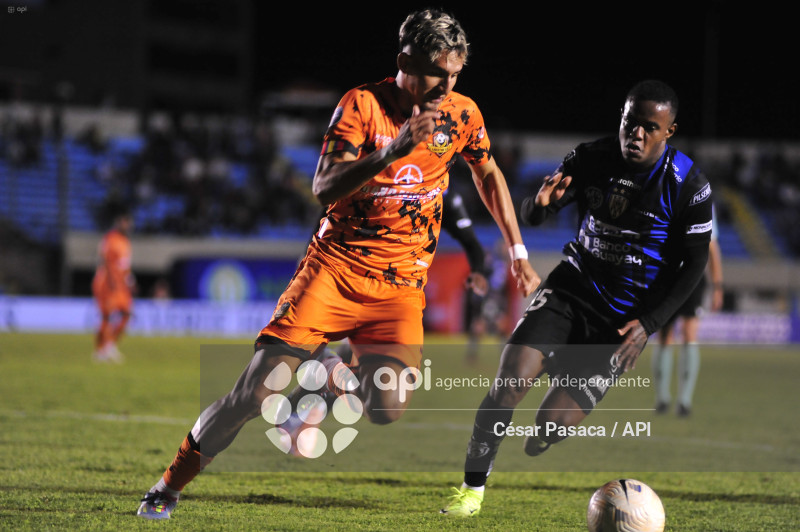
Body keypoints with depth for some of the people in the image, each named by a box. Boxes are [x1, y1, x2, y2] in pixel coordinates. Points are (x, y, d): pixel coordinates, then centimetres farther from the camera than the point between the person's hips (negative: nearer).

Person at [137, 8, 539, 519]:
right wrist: (391, 151, -33)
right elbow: (325, 188, -20)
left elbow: (489, 173, 21)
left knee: (389, 409, -21)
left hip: (400, 283, 2)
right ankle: (169, 486, 8)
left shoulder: (462, 114, 1)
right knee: (257, 394, -11)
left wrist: (518, 253, 20)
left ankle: (337, 376, 14)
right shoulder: (362, 104, -10)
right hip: (335, 267, -2)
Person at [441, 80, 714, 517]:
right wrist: (539, 204, -28)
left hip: (625, 320, -2)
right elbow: (529, 216, -2)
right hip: (572, 290, 2)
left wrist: (648, 324, -14)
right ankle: (473, 488, -5)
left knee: (551, 426, -10)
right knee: (509, 381, -21)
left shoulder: (688, 186, -13)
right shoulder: (592, 159, -6)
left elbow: (694, 263, -6)